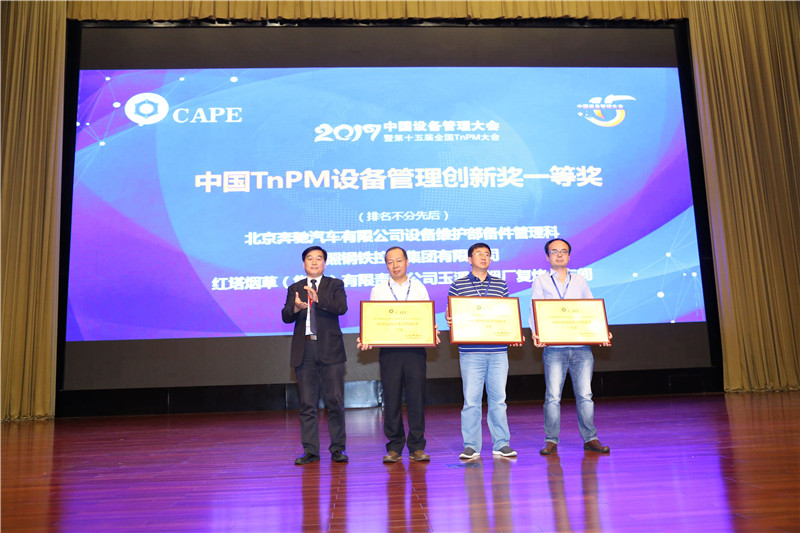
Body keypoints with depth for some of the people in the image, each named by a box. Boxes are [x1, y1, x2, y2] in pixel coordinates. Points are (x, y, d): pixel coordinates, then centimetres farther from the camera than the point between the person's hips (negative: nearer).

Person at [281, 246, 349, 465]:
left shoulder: (335, 285, 8)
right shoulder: (295, 288, 14)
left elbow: (341, 307, -10)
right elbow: (286, 317, 2)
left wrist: (318, 299, -26)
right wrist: (295, 307, -21)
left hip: (330, 349, -2)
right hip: (304, 350, 2)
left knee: (335, 401, 0)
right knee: (307, 403, 6)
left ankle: (337, 449, 12)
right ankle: (310, 450, 14)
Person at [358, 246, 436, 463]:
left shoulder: (419, 287, 12)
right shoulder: (378, 290, 12)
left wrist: (432, 334, -11)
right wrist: (366, 340, -8)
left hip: (415, 348, 0)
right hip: (388, 350, 0)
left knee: (416, 397, 0)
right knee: (391, 398, 2)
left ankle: (417, 447, 12)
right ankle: (394, 447, 13)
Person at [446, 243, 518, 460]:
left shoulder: (500, 285, 13)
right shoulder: (458, 285, 6)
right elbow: (451, 315, 6)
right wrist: (450, 320, -16)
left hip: (498, 351, 2)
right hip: (470, 351, -2)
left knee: (498, 398, 7)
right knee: (471, 399, 1)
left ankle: (501, 444, 18)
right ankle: (471, 446, 12)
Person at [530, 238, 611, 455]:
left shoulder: (580, 280, 16)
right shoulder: (540, 282, 9)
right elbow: (535, 311, 1)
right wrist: (535, 333, -17)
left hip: (582, 346, 2)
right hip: (554, 348, -2)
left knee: (585, 395, 4)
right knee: (553, 396, -1)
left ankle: (590, 439, 15)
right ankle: (551, 441, 8)